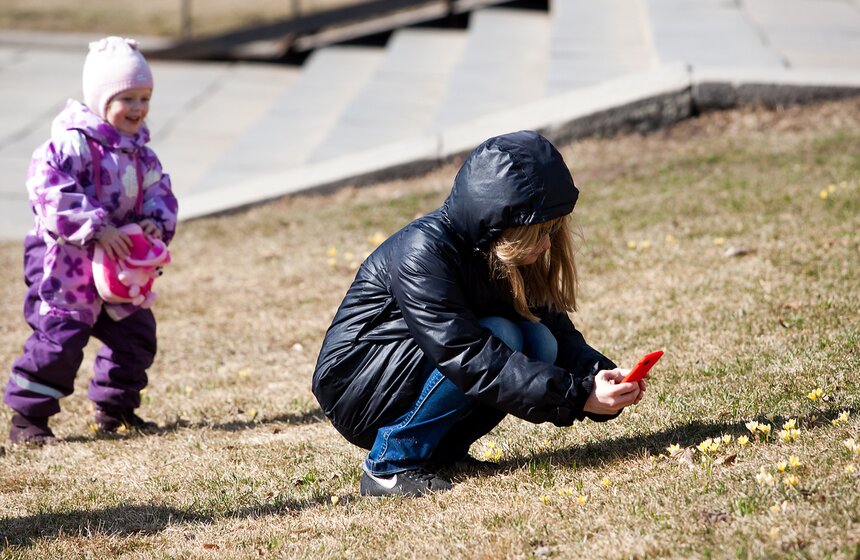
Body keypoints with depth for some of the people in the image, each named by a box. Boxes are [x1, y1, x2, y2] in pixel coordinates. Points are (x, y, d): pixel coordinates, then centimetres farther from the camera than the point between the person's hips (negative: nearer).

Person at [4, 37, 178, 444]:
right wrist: (96, 228, -30)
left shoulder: (139, 155, 8)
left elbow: (158, 193, 14)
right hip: (65, 262, -8)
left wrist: (155, 223, -9)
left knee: (135, 334, 13)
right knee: (59, 338, -12)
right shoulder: (72, 144, -18)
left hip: (119, 266, 8)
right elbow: (50, 190, -27)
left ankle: (115, 407, 31)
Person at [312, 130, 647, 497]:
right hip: (354, 394, -8)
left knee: (538, 343, -12)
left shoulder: (504, 252, -2)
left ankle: (440, 452, 0)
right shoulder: (423, 252, -27)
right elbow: (470, 359, -33)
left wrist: (599, 375, -24)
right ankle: (391, 465, -17)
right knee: (498, 337, -27)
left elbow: (558, 329, -2)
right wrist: (577, 397, -36)